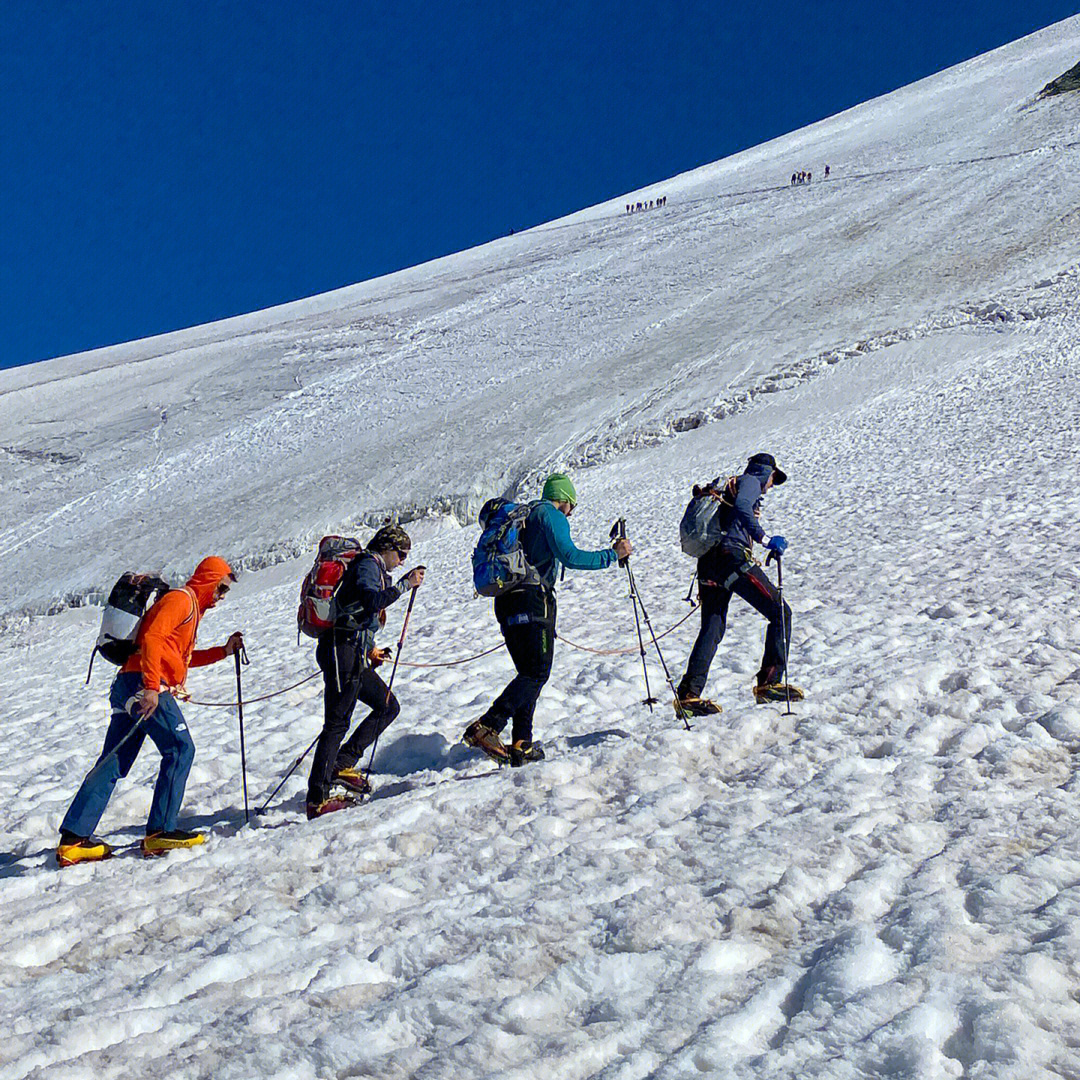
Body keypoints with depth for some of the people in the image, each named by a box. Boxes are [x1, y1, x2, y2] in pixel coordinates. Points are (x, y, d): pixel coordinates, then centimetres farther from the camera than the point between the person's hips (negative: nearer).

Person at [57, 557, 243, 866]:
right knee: (180, 749, -8)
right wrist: (152, 687, -25)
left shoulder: (191, 607, 27)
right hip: (143, 685, -10)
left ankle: (73, 838, 6)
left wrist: (223, 651, 26)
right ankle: (160, 832, -9)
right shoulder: (181, 599, -4)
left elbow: (183, 657, 35)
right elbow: (151, 638, -18)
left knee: (113, 763, 7)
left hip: (128, 688, 10)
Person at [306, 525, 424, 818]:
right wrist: (405, 584, -22)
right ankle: (317, 800, -9)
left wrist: (369, 651, 24)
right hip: (342, 651, -10)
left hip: (354, 655, 10)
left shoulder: (375, 571, 25)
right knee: (337, 723, -10)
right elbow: (371, 601, -26)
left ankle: (342, 764, 8)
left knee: (388, 706, 11)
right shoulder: (367, 565, -6)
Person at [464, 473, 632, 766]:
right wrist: (612, 555, -7)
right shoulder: (551, 516, -1)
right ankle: (487, 727, -23)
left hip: (505, 600, 9)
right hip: (533, 600, -9)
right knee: (538, 672, -11)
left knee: (529, 673, 11)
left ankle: (521, 745, 4)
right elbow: (570, 556, -14)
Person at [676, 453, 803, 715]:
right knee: (780, 612, -2)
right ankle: (769, 683, -9)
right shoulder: (750, 481, 8)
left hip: (708, 562, 9)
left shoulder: (725, 485, 32)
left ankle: (689, 694, -1)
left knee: (712, 629, 9)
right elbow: (741, 507, -16)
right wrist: (765, 539, -16)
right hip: (734, 557, -9)